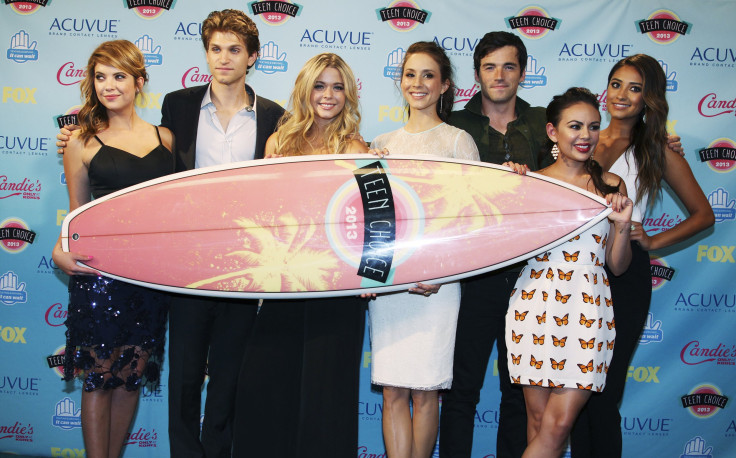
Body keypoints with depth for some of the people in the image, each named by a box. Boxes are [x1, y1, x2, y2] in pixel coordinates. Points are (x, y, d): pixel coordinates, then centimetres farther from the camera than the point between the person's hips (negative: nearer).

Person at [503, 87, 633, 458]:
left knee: (559, 425, -4)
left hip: (588, 311, 1)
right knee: (538, 420, 6)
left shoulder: (610, 186, 7)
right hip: (536, 305, -1)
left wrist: (623, 225, -7)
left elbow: (617, 266, 10)